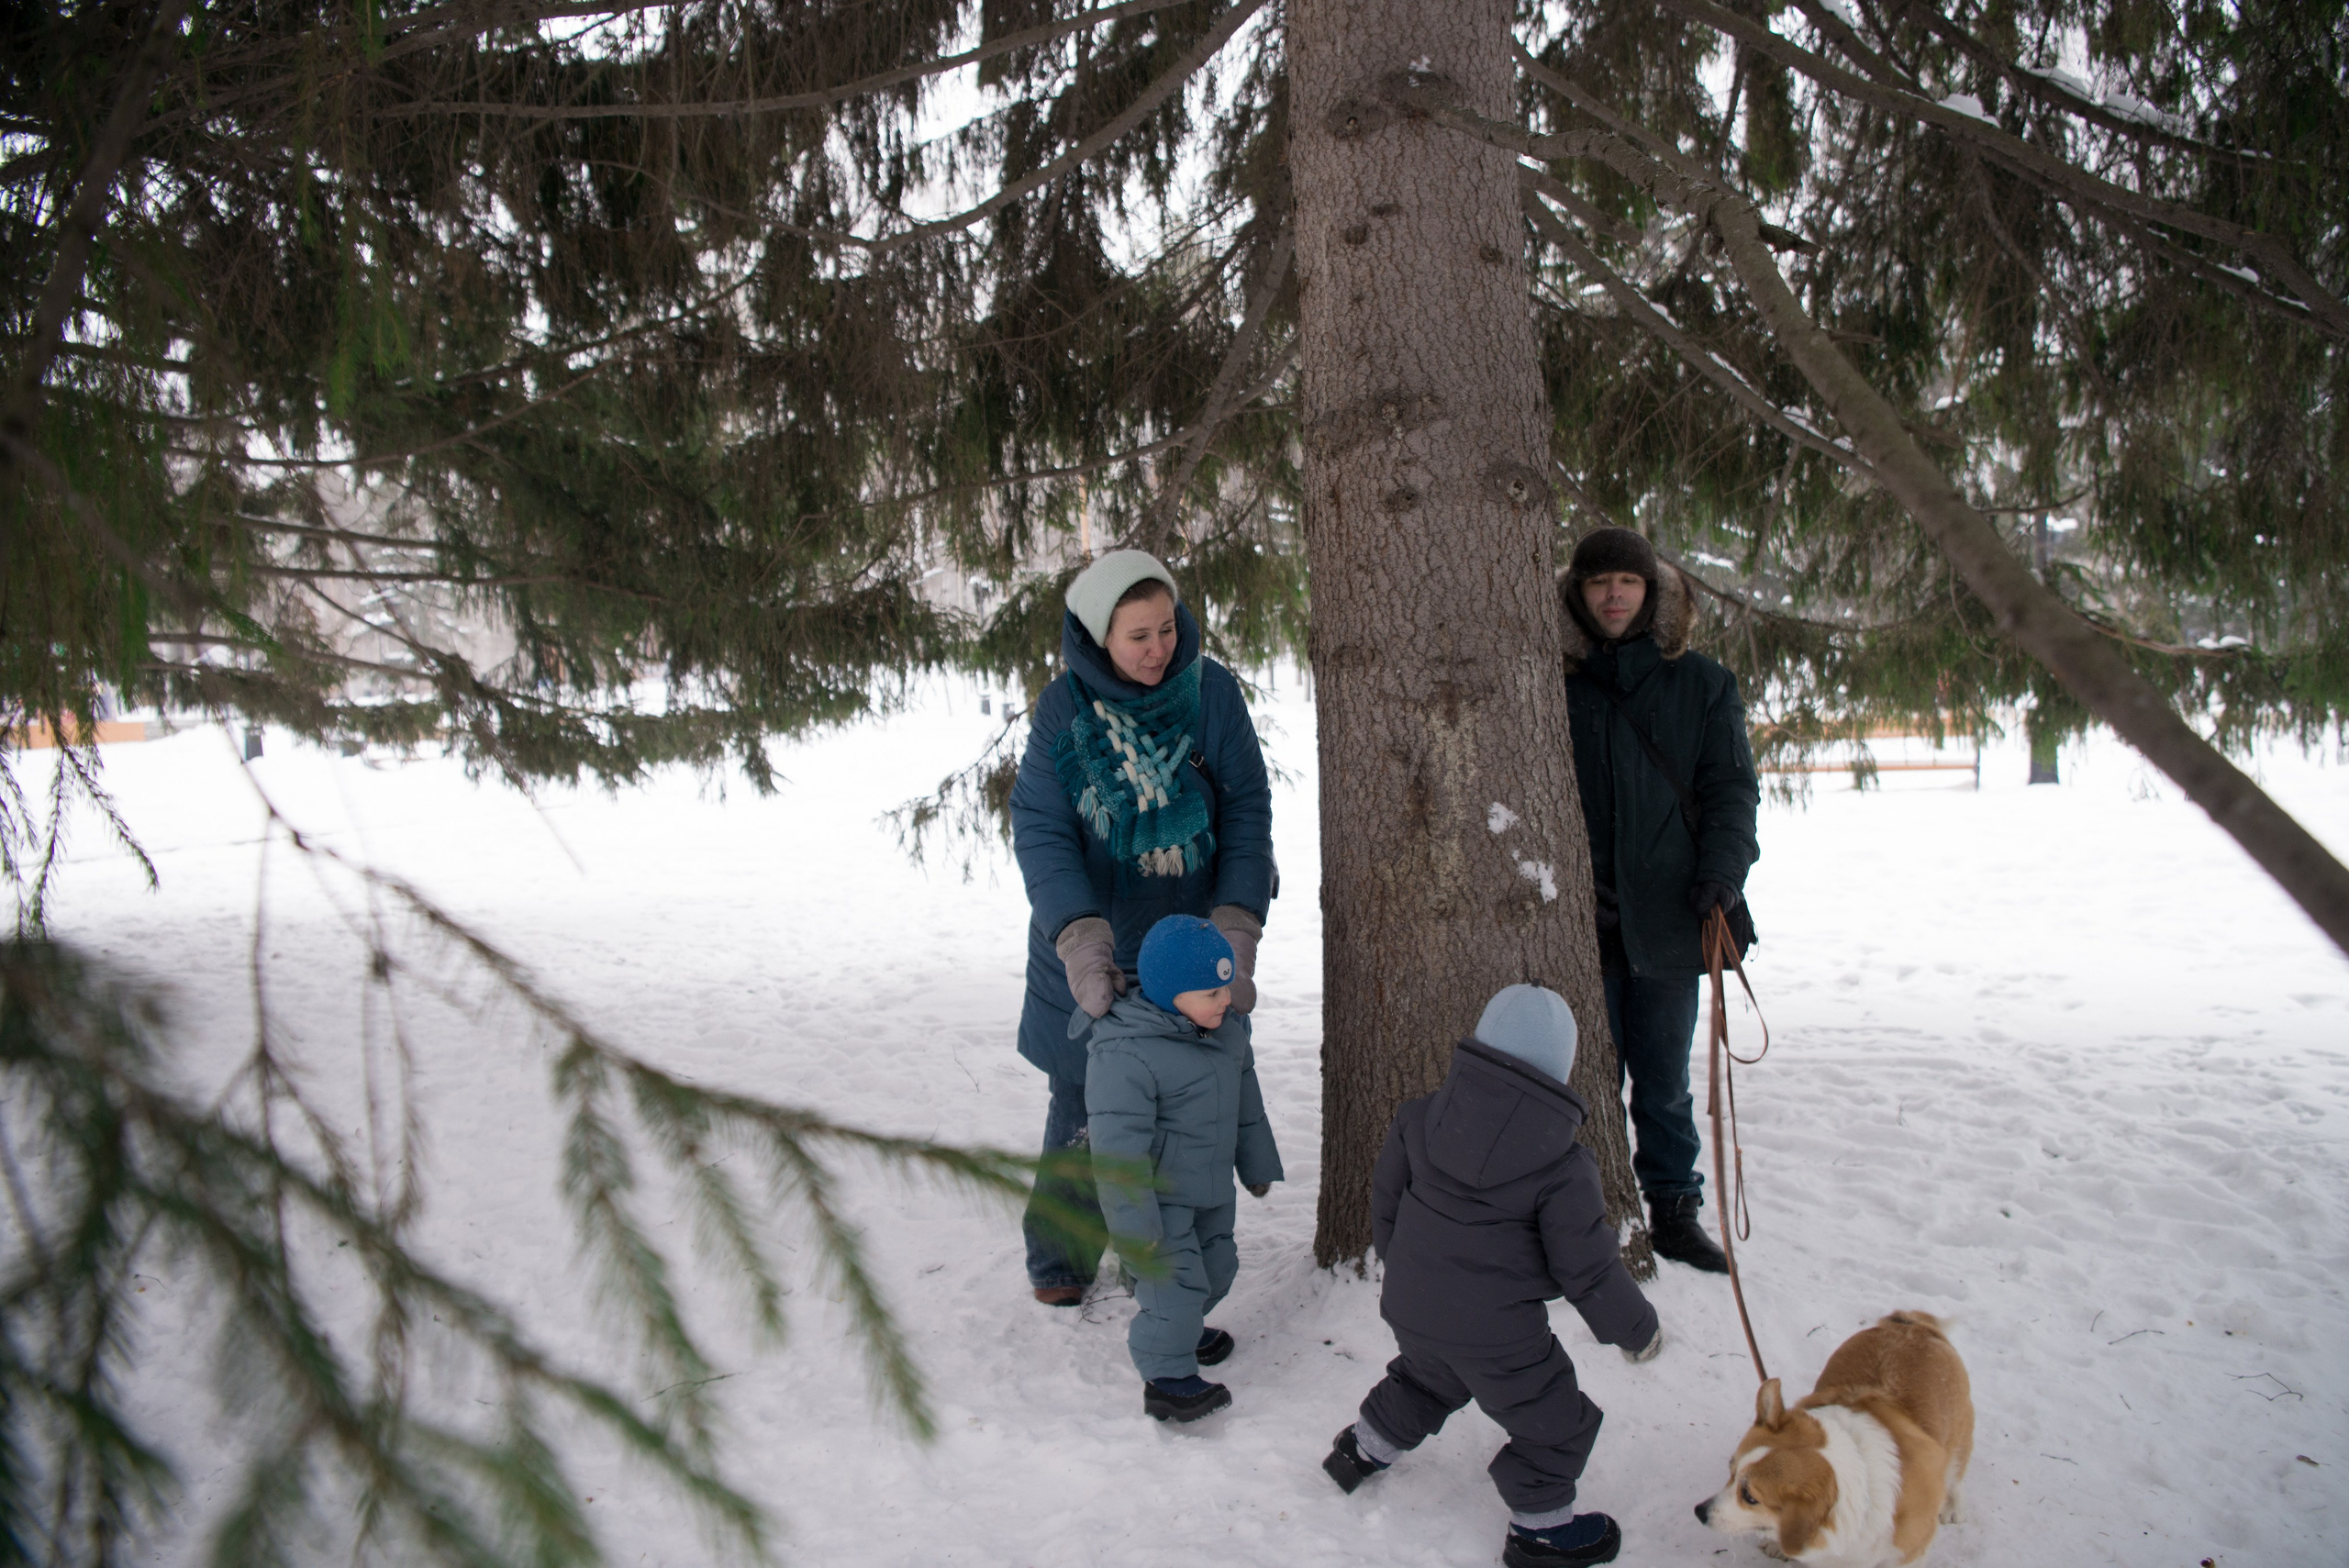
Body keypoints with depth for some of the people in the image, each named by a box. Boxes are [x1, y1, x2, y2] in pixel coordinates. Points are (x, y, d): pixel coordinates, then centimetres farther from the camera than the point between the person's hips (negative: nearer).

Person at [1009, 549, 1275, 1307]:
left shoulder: (1211, 690, -8)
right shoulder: (1062, 710, -11)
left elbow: (1247, 810, -6)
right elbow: (1040, 831, -15)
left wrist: (1236, 926, -17)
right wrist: (1079, 937, -29)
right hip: (1093, 949, -1)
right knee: (1083, 1108, 9)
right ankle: (1060, 1256, 32)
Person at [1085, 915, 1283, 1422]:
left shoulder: (1228, 1027, -3)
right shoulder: (1125, 1054, -30)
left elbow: (1245, 1098, 13)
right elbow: (1119, 1146, -28)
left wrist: (1257, 1163, 21)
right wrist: (1133, 1221, -26)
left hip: (1211, 1186, 8)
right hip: (1159, 1195, -8)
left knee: (1216, 1265, 21)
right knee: (1176, 1280, -6)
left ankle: (1182, 1329, 47)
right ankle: (1167, 1379, 13)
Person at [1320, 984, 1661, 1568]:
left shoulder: (1420, 1115, -5)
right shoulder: (1563, 1168, -18)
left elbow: (1386, 1198, 7)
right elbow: (1588, 1268, -12)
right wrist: (1636, 1327, 6)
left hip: (1410, 1306, 6)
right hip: (1493, 1331, -6)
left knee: (1426, 1377, 36)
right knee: (1554, 1423, 18)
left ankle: (1363, 1449, 51)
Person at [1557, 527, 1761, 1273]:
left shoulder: (1702, 685, 7)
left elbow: (1731, 786, 6)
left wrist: (1722, 869, -9)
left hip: (1667, 916, 1)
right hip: (1579, 917, 0)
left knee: (1664, 1077, 10)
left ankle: (1674, 1209, 24)